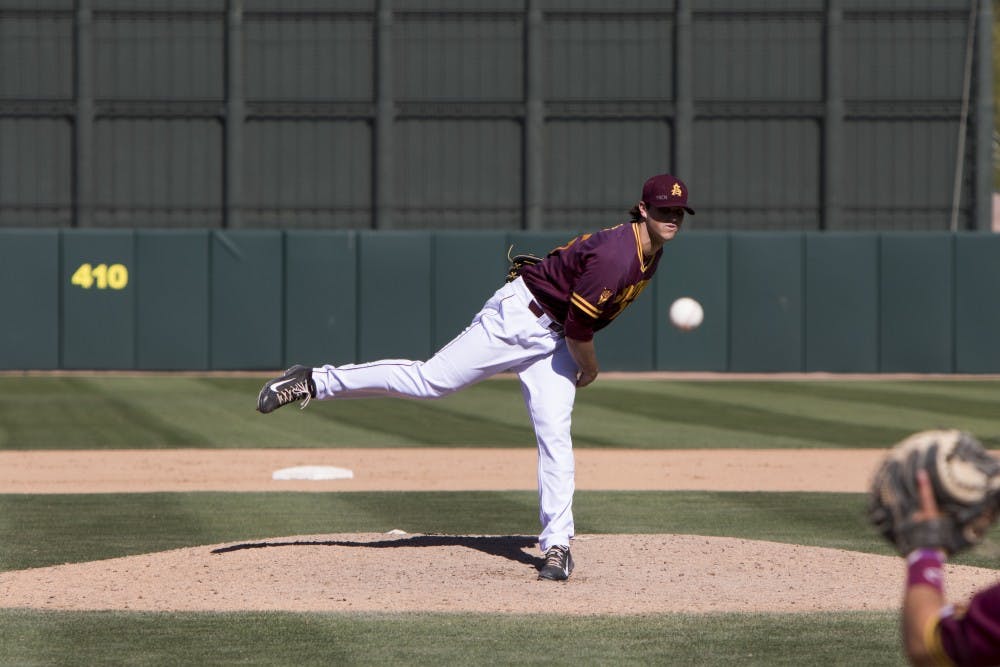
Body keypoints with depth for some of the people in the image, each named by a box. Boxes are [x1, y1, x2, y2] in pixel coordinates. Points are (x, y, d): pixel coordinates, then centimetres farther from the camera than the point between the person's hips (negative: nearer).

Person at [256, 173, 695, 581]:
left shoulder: (652, 252, 3)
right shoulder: (616, 256, -28)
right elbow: (578, 329, -24)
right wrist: (590, 370, -5)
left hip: (553, 341, 8)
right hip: (518, 316, -8)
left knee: (555, 438, -2)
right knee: (428, 380, -8)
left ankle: (557, 545, 0)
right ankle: (313, 383, 1)